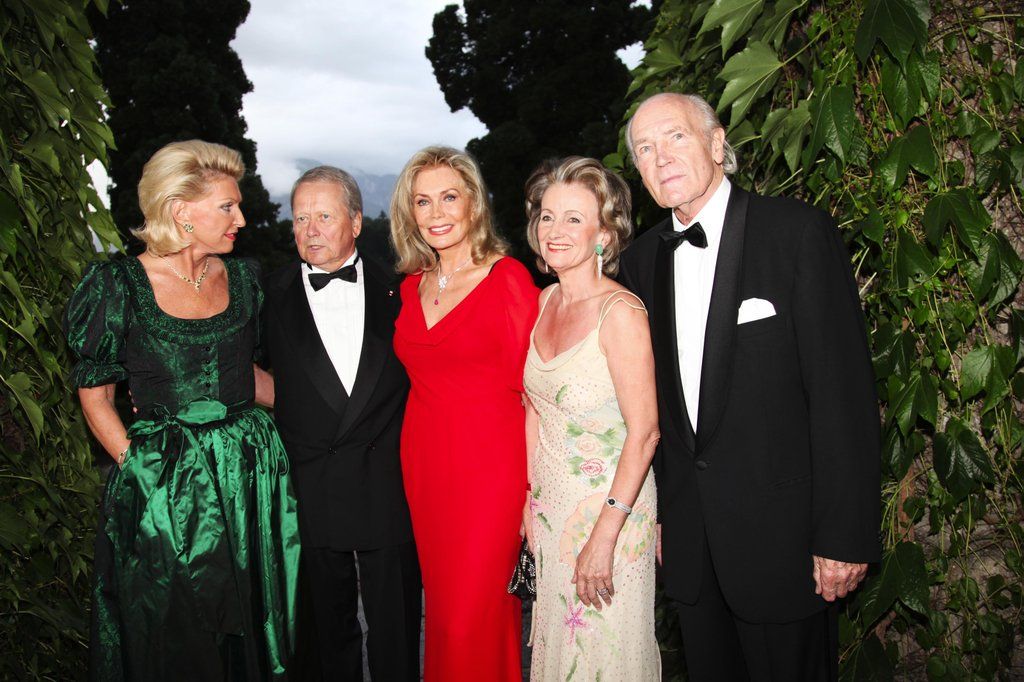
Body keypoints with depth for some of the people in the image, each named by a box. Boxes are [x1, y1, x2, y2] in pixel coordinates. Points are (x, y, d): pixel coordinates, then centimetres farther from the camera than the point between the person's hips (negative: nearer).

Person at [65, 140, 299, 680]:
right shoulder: (120, 286, -8)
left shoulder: (241, 279, 4)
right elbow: (95, 396, -2)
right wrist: (137, 466, -10)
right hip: (165, 486, -3)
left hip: (252, 470, 4)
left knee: (255, 619, 15)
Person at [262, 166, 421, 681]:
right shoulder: (273, 294, 0)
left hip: (388, 486, 0)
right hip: (311, 489, 0)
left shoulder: (393, 287, 3)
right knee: (329, 624, 16)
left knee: (396, 628, 13)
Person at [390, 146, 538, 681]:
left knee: (474, 617, -1)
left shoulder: (509, 278, -8)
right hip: (423, 465, 6)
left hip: (490, 466, -5)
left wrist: (535, 487, -13)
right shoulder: (411, 285, 9)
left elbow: (530, 388, -9)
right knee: (442, 608, 16)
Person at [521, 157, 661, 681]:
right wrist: (529, 498, 9)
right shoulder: (543, 302, 2)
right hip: (550, 503, 6)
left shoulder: (620, 312, -20)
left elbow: (644, 433, -21)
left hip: (611, 503, -6)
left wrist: (604, 534, -21)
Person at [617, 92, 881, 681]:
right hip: (689, 533, 5)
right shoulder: (642, 259, 7)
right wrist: (654, 510, 10)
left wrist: (845, 536, -15)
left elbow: (844, 389, -14)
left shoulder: (799, 231, -11)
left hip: (780, 528, -5)